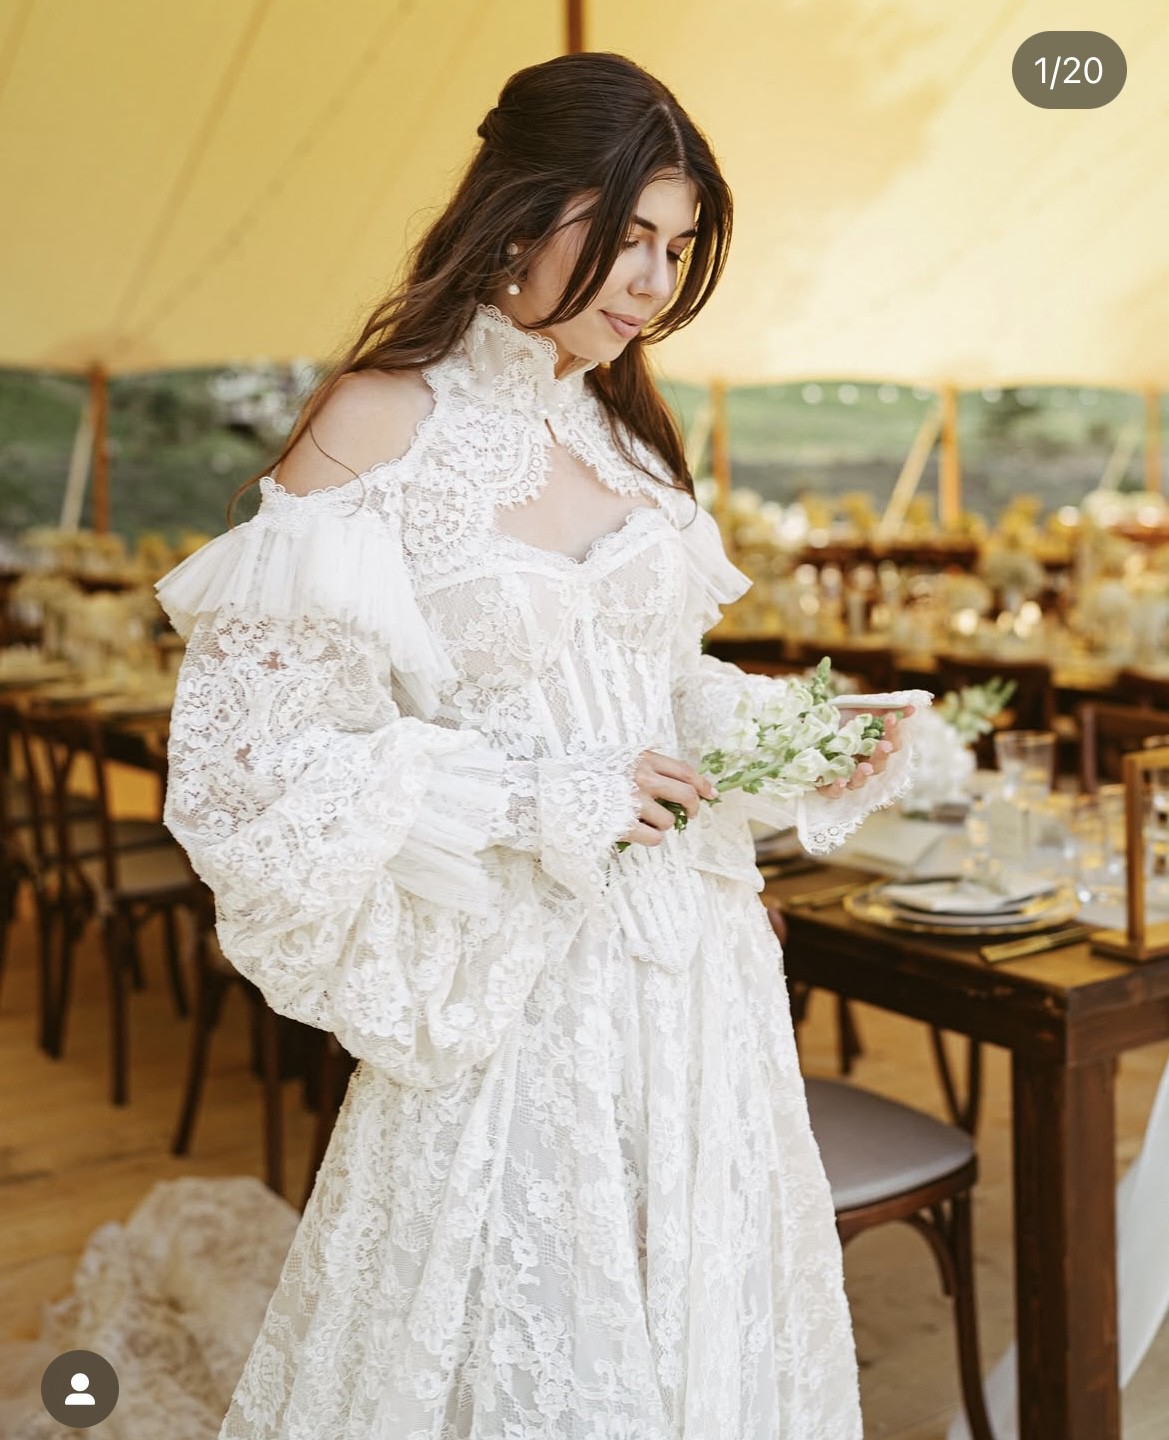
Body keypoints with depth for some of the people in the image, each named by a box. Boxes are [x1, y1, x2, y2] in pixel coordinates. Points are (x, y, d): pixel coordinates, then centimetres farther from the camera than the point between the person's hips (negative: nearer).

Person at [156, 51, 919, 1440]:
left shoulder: (627, 429, 9)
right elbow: (245, 752, -14)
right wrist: (541, 804, -17)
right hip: (517, 996, -6)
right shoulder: (378, 425, -11)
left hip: (693, 967, 6)